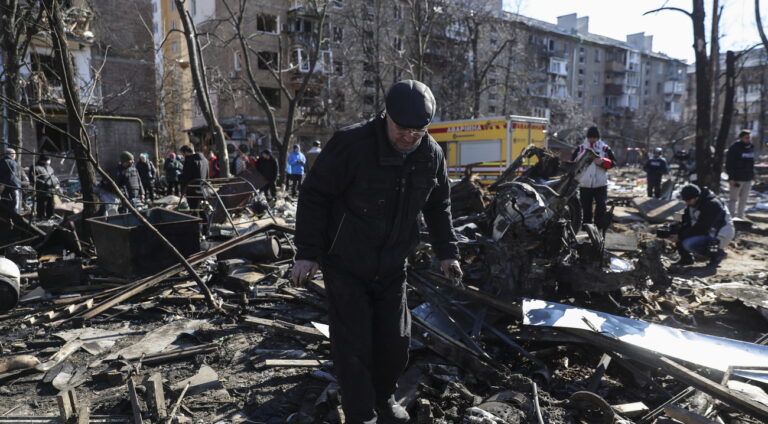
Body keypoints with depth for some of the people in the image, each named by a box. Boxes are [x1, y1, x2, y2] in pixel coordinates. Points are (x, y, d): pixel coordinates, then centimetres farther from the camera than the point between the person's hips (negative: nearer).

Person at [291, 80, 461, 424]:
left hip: (392, 266, 5)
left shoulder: (432, 155, -4)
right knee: (354, 345, -1)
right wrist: (308, 253, -16)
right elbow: (314, 196, -15)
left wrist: (446, 252, 6)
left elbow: (438, 207, 11)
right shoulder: (351, 144, -21)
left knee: (395, 341, 12)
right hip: (346, 265, -4)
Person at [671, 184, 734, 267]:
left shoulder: (711, 204, -25)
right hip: (707, 232, 9)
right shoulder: (692, 204, 1)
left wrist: (680, 236, -25)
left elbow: (700, 228, -27)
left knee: (688, 244, -28)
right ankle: (686, 258, 5)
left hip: (720, 237, -9)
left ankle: (717, 253, -7)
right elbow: (686, 223, 0)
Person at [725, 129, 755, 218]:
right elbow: (729, 164, -13)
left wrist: (752, 176, 12)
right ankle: (732, 217, -1)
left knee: (743, 200, 11)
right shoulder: (734, 148, -9)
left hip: (748, 179, 6)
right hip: (736, 179, -6)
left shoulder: (751, 148, 11)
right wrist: (731, 178, -19)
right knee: (733, 199, -2)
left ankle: (740, 217, 19)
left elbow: (752, 164, 17)